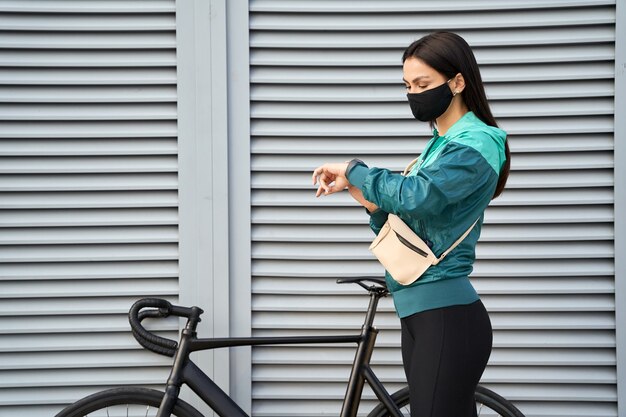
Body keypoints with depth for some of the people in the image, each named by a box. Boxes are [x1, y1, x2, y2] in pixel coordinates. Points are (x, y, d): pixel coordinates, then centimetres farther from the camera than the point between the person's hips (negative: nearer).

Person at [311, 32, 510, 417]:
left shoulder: (476, 143, -10)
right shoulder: (440, 145, 19)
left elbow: (415, 195, -27)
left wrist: (353, 170, -12)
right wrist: (371, 201, 0)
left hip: (447, 318, -9)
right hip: (420, 315, 9)